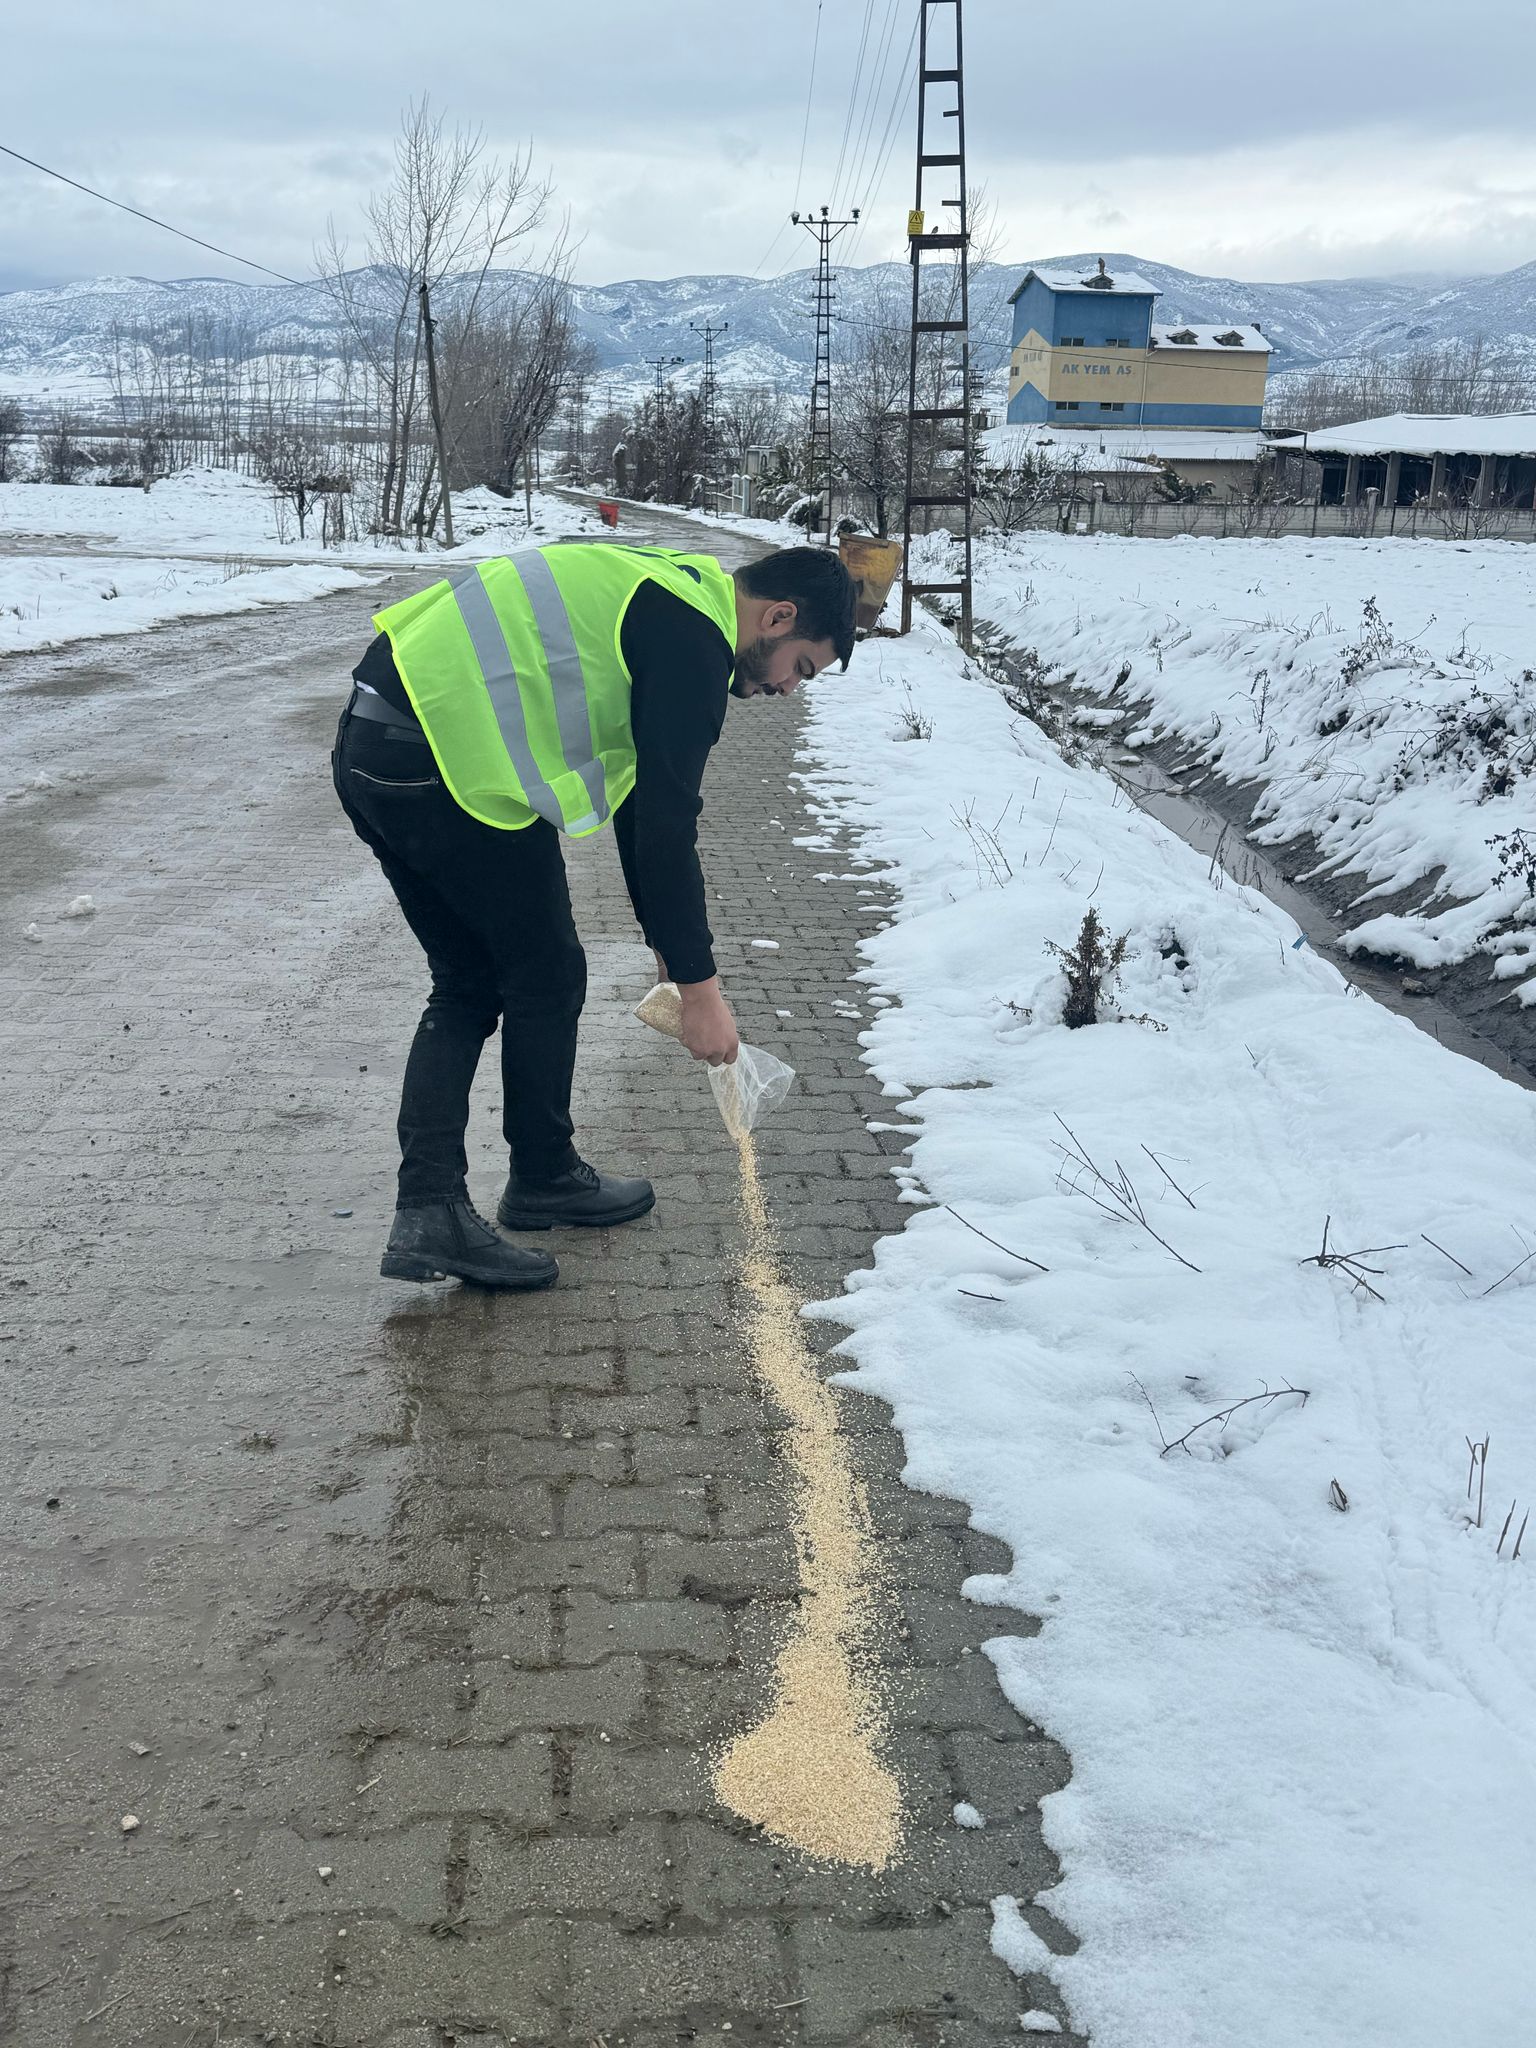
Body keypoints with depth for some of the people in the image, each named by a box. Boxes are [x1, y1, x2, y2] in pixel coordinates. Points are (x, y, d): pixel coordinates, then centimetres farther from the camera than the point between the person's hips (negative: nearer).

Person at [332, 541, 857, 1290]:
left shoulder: (663, 596, 23)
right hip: (447, 766, -10)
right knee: (546, 977, 8)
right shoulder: (692, 640, -9)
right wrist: (698, 988, -7)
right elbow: (666, 826, -13)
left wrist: (669, 946, 29)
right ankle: (544, 1178, 26)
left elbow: (640, 799, 27)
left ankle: (428, 1210, 9)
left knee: (466, 987, 17)